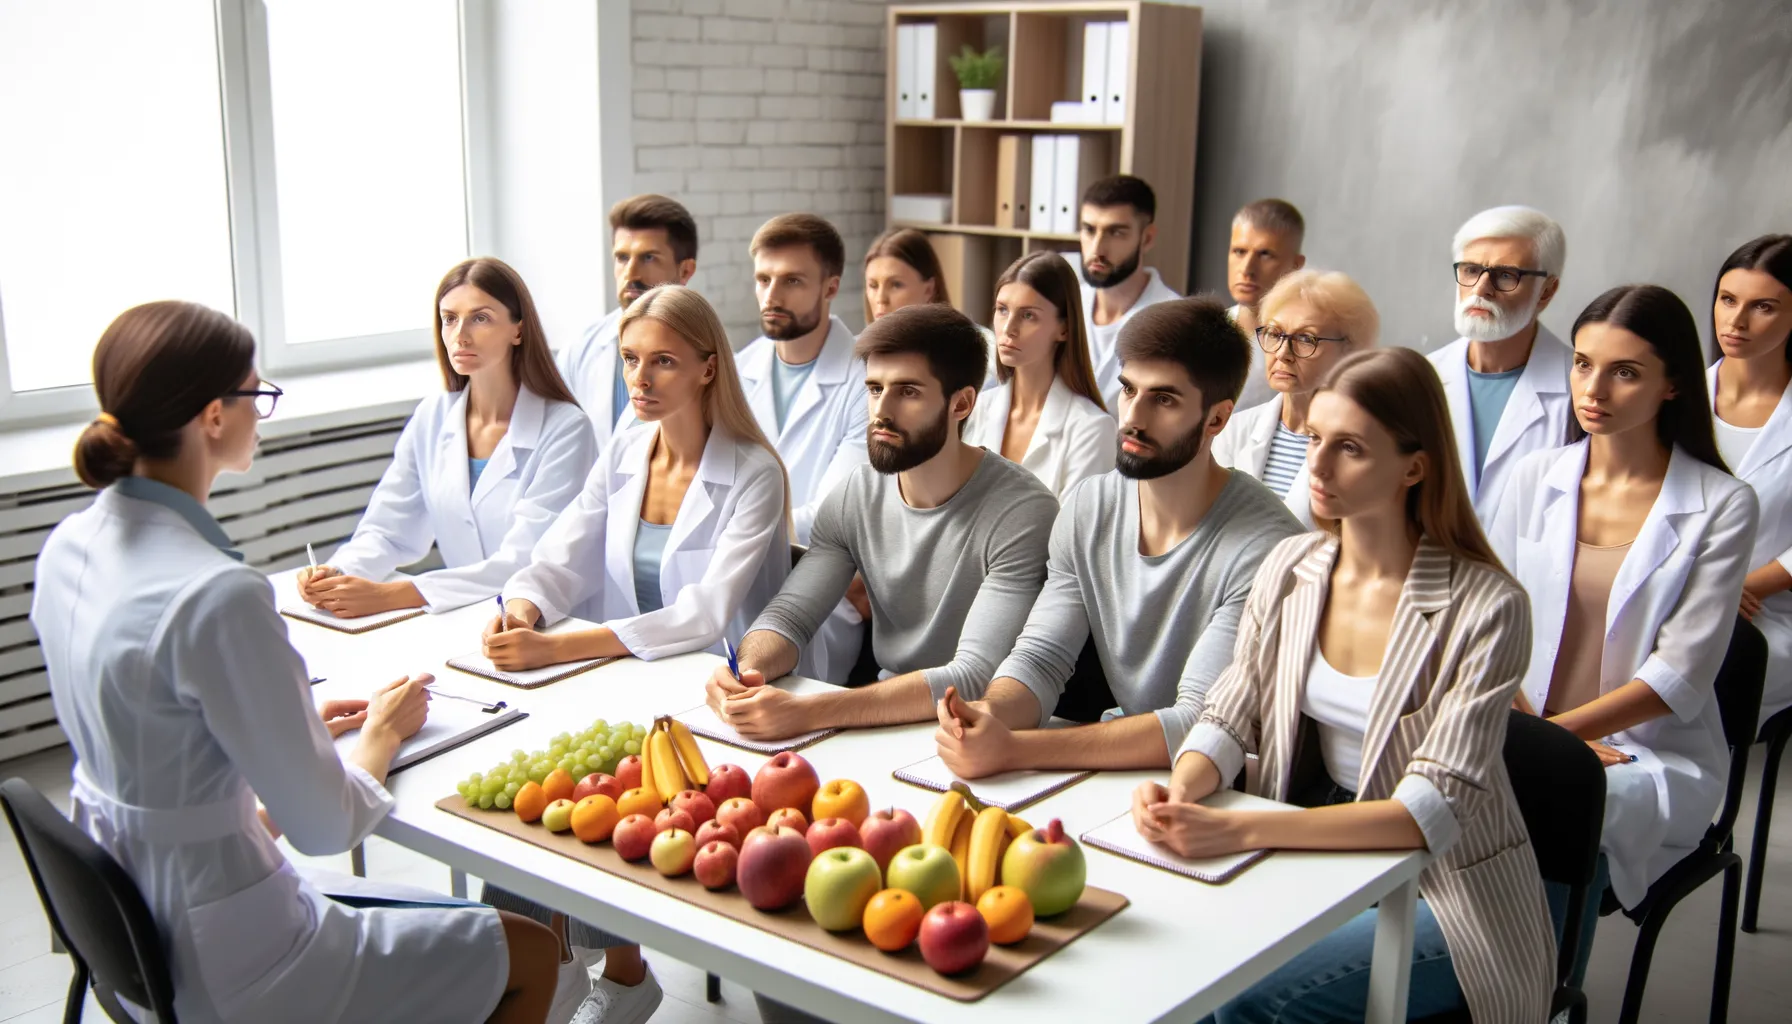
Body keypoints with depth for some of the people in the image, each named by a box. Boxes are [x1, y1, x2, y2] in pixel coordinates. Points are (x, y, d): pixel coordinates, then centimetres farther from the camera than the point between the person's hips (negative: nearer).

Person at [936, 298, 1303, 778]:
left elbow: (1205, 725, -24)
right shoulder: (1086, 508, 1)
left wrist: (1013, 749, -31)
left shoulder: (1263, 542, -19)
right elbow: (1042, 654, 0)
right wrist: (989, 717, -24)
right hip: (1118, 768, 6)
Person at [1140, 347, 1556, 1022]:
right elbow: (1230, 718, 3)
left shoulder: (1485, 609, -17)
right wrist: (1178, 791, -20)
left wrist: (1242, 830, -31)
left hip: (1444, 888, -4)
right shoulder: (1289, 568, 0)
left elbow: (1433, 811, -22)